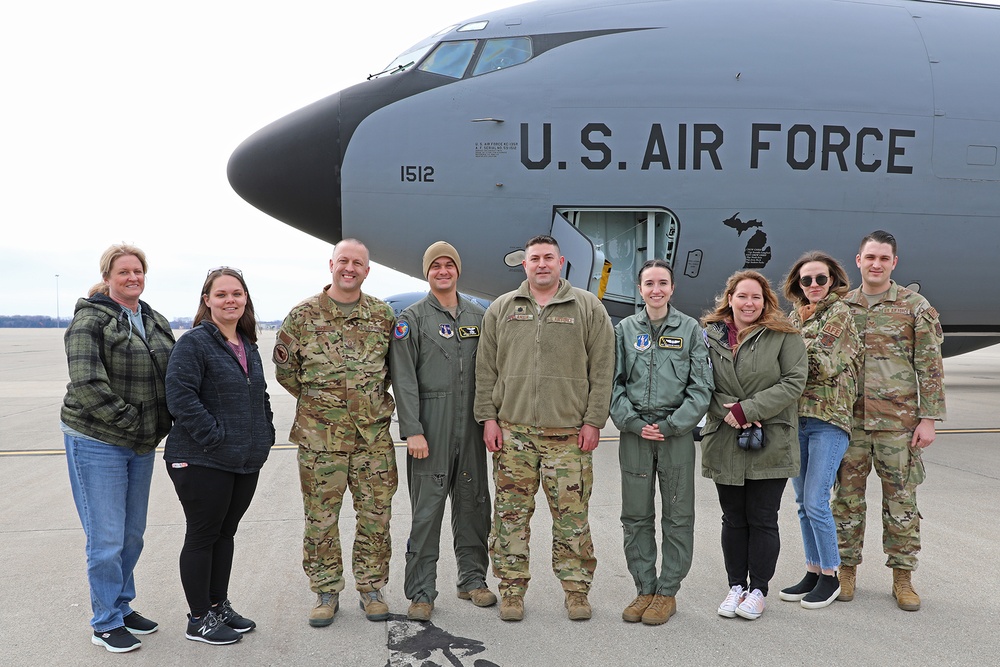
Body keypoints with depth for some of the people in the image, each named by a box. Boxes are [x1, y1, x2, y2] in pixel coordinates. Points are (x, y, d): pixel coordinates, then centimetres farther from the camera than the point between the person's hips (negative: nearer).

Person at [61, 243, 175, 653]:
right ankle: (106, 624, 14)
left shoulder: (156, 323, 10)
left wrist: (160, 426, 1)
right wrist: (132, 422, -18)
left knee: (133, 533, 16)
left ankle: (122, 606, 32)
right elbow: (86, 384, -20)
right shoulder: (90, 320, -11)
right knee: (107, 537, 0)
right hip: (97, 442, -7)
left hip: (142, 445, 7)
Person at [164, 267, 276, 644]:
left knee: (225, 533, 17)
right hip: (203, 463, -8)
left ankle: (219, 606, 31)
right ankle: (199, 620, 16)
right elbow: (180, 396, -22)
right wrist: (215, 438, -22)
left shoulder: (248, 346, 13)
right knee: (202, 536, 4)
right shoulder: (194, 343, -13)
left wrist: (265, 436, 12)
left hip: (246, 462, 8)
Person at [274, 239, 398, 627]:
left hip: (374, 434, 2)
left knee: (376, 513, 6)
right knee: (321, 516, 5)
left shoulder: (383, 315, 5)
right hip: (319, 434, -1)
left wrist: (373, 398, 9)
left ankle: (371, 587, 20)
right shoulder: (304, 315, 0)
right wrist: (317, 399, 7)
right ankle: (326, 592, 18)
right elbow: (284, 368, 7)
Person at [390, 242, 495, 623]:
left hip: (471, 426, 4)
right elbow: (404, 380, -6)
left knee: (473, 504, 11)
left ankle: (473, 579, 25)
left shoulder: (479, 316, 12)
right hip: (432, 428, -4)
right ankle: (421, 592, 6)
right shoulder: (412, 319, 0)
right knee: (427, 509, -2)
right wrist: (412, 431, -13)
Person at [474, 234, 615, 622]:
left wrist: (594, 421, -3)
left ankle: (576, 588, 16)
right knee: (511, 514, 5)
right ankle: (512, 587, 17)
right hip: (512, 430, 2)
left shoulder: (589, 308, 5)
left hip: (569, 432, -1)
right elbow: (486, 369, 10)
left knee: (572, 517, 2)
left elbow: (602, 371, 3)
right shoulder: (501, 309, 10)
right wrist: (488, 417, 2)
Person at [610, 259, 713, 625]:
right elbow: (614, 383, 5)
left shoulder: (690, 329, 3)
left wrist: (671, 426, -10)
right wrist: (633, 423, -8)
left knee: (677, 516, 4)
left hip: (677, 433, -2)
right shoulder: (625, 329, 8)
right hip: (634, 433, 2)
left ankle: (667, 592, 15)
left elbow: (701, 386, -2)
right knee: (636, 516, 7)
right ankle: (644, 589, 19)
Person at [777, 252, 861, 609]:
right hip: (797, 418, 7)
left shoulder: (839, 313, -5)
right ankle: (812, 572, 22)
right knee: (803, 503, 11)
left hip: (829, 419, -6)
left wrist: (802, 333, -5)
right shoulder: (795, 316, 14)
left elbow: (825, 366, -12)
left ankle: (830, 577, 8)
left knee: (816, 502, -8)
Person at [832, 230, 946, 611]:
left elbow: (930, 366, -1)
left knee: (901, 501, 5)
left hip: (898, 422, -2)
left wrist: (929, 418, -6)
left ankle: (902, 577, 16)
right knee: (847, 497, 7)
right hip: (850, 421, 2)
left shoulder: (915, 307, 1)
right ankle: (847, 569, 20)